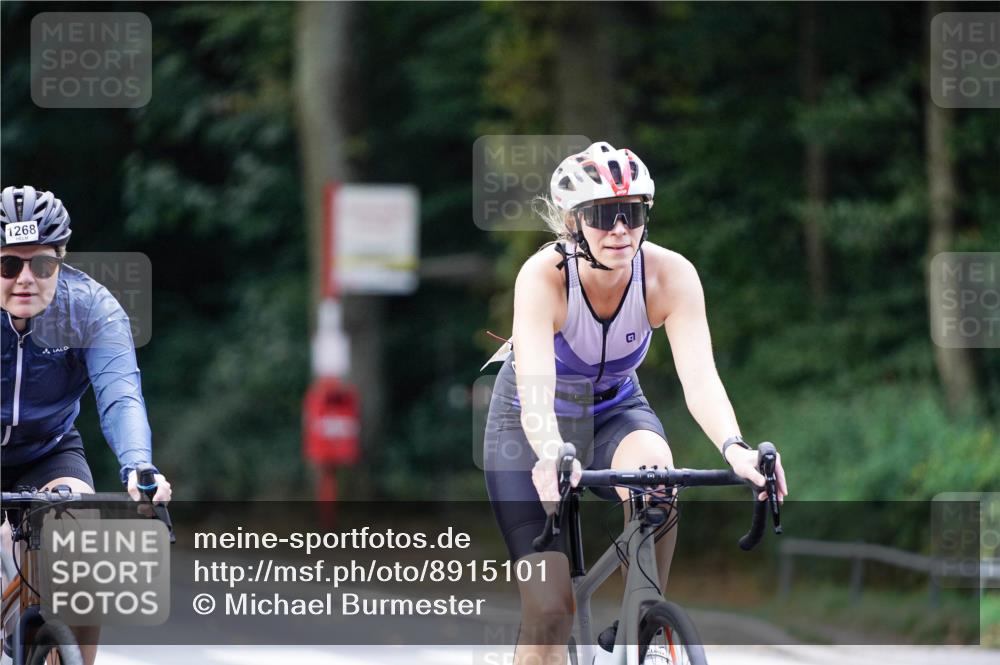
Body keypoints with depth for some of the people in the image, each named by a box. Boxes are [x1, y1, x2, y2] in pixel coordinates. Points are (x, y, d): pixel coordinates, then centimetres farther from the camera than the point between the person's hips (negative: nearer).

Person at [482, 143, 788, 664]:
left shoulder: (670, 275, -24)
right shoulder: (543, 276, -31)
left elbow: (699, 376, -35)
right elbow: (536, 388, -44)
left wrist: (733, 448, -55)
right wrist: (551, 456, -65)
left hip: (614, 410, 2)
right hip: (531, 425, -2)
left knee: (654, 466, -35)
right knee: (548, 610, -13)